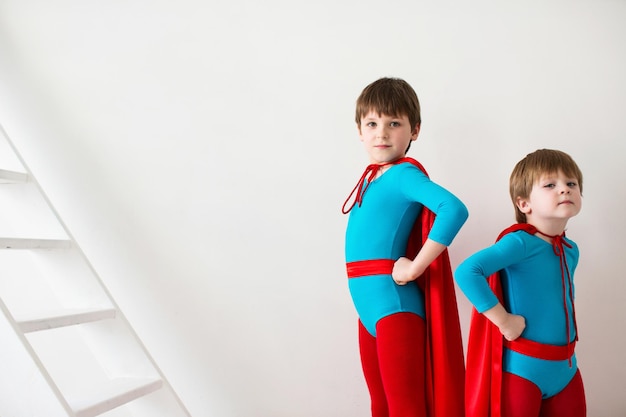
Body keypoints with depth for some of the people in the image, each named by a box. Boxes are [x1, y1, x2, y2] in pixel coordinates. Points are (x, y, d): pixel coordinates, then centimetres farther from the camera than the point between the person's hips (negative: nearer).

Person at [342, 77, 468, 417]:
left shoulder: (404, 174, -14)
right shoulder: (371, 176, 10)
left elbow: (455, 210, -30)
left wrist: (415, 268, -25)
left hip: (394, 304, -8)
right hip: (368, 306, 9)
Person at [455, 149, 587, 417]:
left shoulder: (571, 250, 6)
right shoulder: (520, 242, -18)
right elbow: (466, 273, -31)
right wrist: (503, 320, -26)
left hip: (566, 367, 7)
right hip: (522, 368, -7)